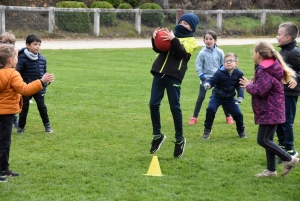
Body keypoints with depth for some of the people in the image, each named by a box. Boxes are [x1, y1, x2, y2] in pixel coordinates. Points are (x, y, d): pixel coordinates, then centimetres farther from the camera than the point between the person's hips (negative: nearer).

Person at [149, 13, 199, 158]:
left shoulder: (191, 40, 7)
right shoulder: (172, 35, 20)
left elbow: (182, 53, -12)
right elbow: (158, 49, 8)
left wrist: (174, 40, -23)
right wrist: (155, 39, -9)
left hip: (174, 75, -5)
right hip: (160, 72, 5)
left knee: (174, 107, -4)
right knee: (153, 104, 0)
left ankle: (180, 139, 9)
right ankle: (157, 135, 16)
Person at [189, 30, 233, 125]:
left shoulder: (219, 52, -4)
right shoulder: (202, 53, -9)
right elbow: (198, 65, -6)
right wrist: (201, 75, -13)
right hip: (205, 78, -1)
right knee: (201, 97, 0)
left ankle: (228, 117, 17)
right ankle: (194, 117, 7)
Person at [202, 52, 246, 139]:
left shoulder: (239, 74, -14)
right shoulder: (219, 73, -24)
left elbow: (239, 86, -5)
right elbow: (212, 80, -25)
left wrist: (240, 96, -18)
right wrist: (207, 84, -47)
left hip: (230, 98, 2)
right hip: (217, 96, -2)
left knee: (238, 114, -2)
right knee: (210, 109, -24)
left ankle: (241, 131, 27)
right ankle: (207, 130, -6)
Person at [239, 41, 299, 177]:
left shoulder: (264, 70, -20)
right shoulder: (270, 67, 13)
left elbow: (260, 91, -25)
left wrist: (248, 86, -8)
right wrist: (251, 85, 3)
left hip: (269, 112, -10)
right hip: (272, 111, 10)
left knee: (262, 140, -6)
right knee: (267, 140, 13)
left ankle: (289, 159, -1)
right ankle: (271, 170, 18)